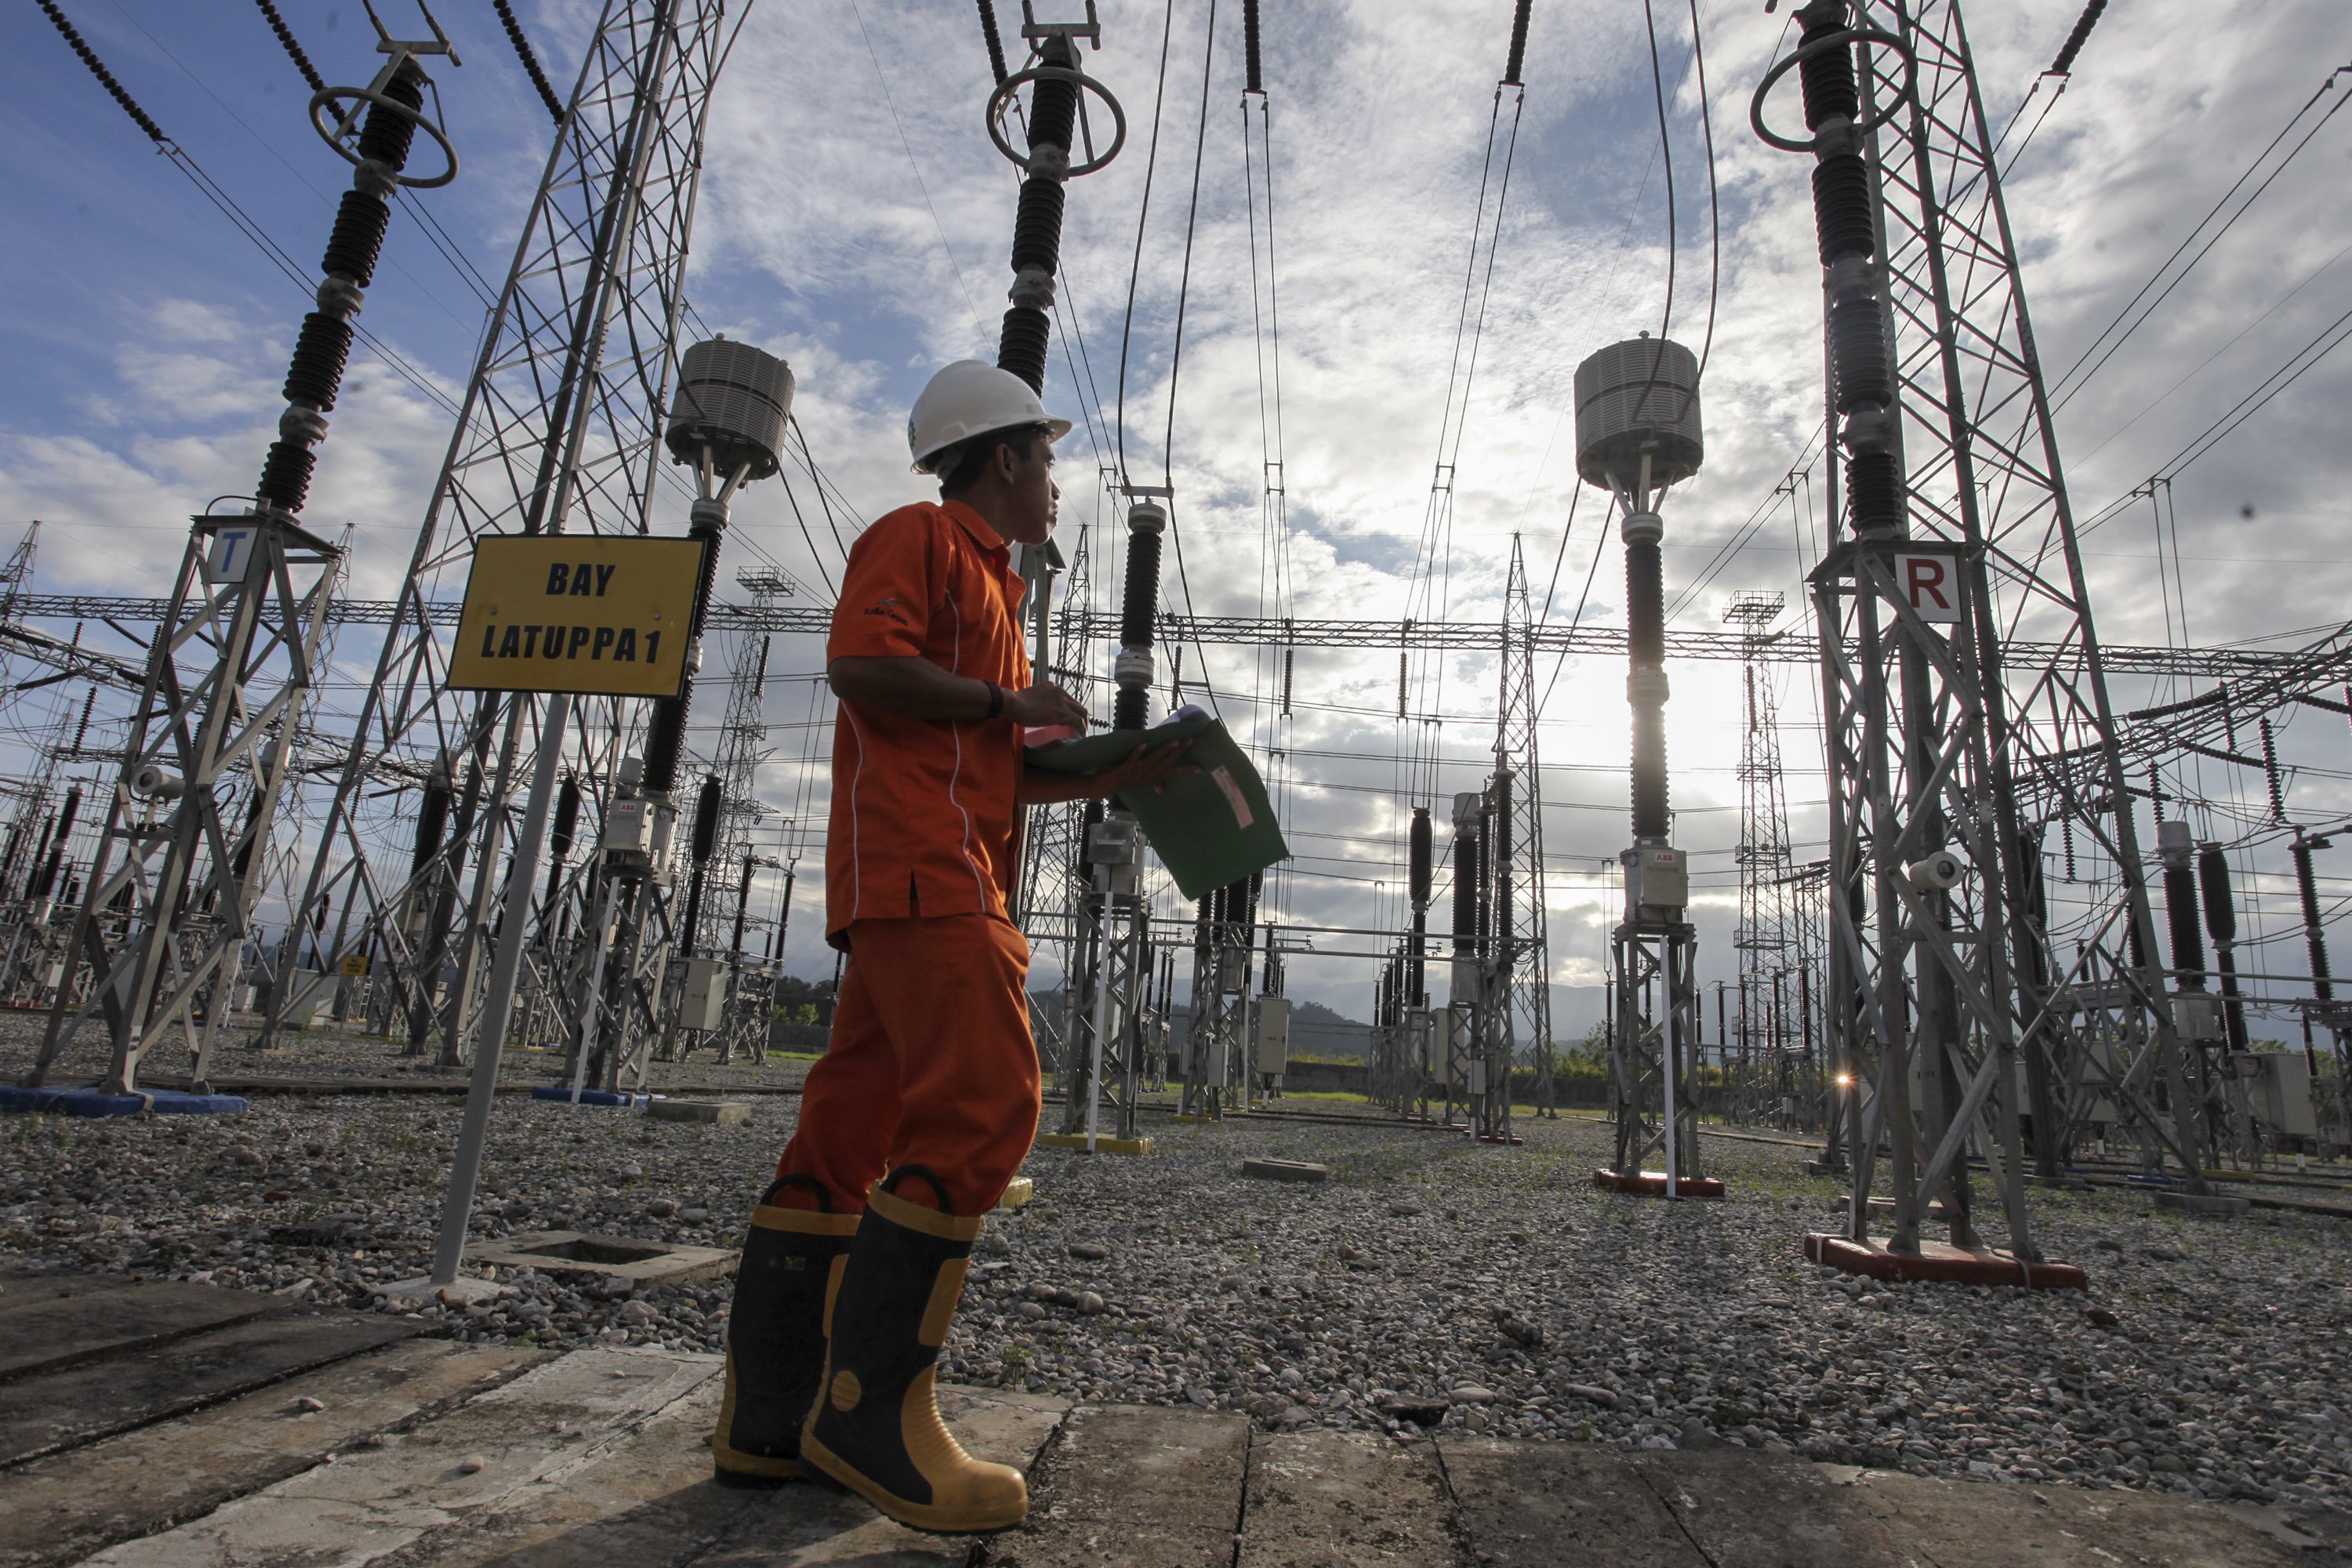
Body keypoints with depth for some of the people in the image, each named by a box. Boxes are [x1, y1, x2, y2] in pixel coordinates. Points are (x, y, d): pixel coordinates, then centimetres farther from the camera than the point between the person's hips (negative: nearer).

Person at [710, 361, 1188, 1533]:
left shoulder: (987, 580, 32)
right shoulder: (918, 537, 3)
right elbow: (860, 664, -15)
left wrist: (1110, 775, 18)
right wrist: (1010, 700, -6)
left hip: (947, 880, 10)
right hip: (918, 864, -10)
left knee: (852, 1127, 5)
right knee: (984, 1108, -17)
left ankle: (769, 1416, 9)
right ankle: (869, 1412, -10)